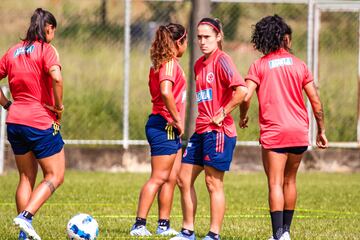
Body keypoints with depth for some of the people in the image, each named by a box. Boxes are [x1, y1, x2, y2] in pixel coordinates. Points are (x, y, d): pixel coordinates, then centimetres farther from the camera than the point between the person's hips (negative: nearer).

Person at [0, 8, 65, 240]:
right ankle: (25, 217, -13)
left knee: (27, 177, 15)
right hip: (41, 122, -6)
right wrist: (59, 106, -13)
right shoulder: (46, 49, -8)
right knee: (55, 176, 5)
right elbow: (56, 77, -25)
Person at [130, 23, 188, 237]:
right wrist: (177, 119, -21)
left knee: (172, 177, 12)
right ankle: (139, 225, -8)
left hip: (170, 129, 10)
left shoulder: (162, 63, 16)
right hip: (165, 126, -10)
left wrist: (177, 121, 12)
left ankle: (164, 225, 16)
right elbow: (166, 91, -29)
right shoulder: (170, 64, -14)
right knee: (159, 177, -8)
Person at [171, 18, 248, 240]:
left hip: (219, 130, -9)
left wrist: (223, 113, -17)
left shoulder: (221, 60, -12)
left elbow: (242, 90, -24)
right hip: (201, 130, 9)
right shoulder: (199, 64, 14)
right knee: (184, 179, 10)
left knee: (214, 183, -4)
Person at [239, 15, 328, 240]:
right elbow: (316, 101, 6)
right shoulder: (299, 65, 7)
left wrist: (243, 117, 8)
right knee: (290, 181, 18)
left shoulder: (259, 66, 0)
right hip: (299, 132, 3)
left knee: (275, 184, -6)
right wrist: (321, 131, 14)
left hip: (273, 133, -3)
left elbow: (246, 96, -12)